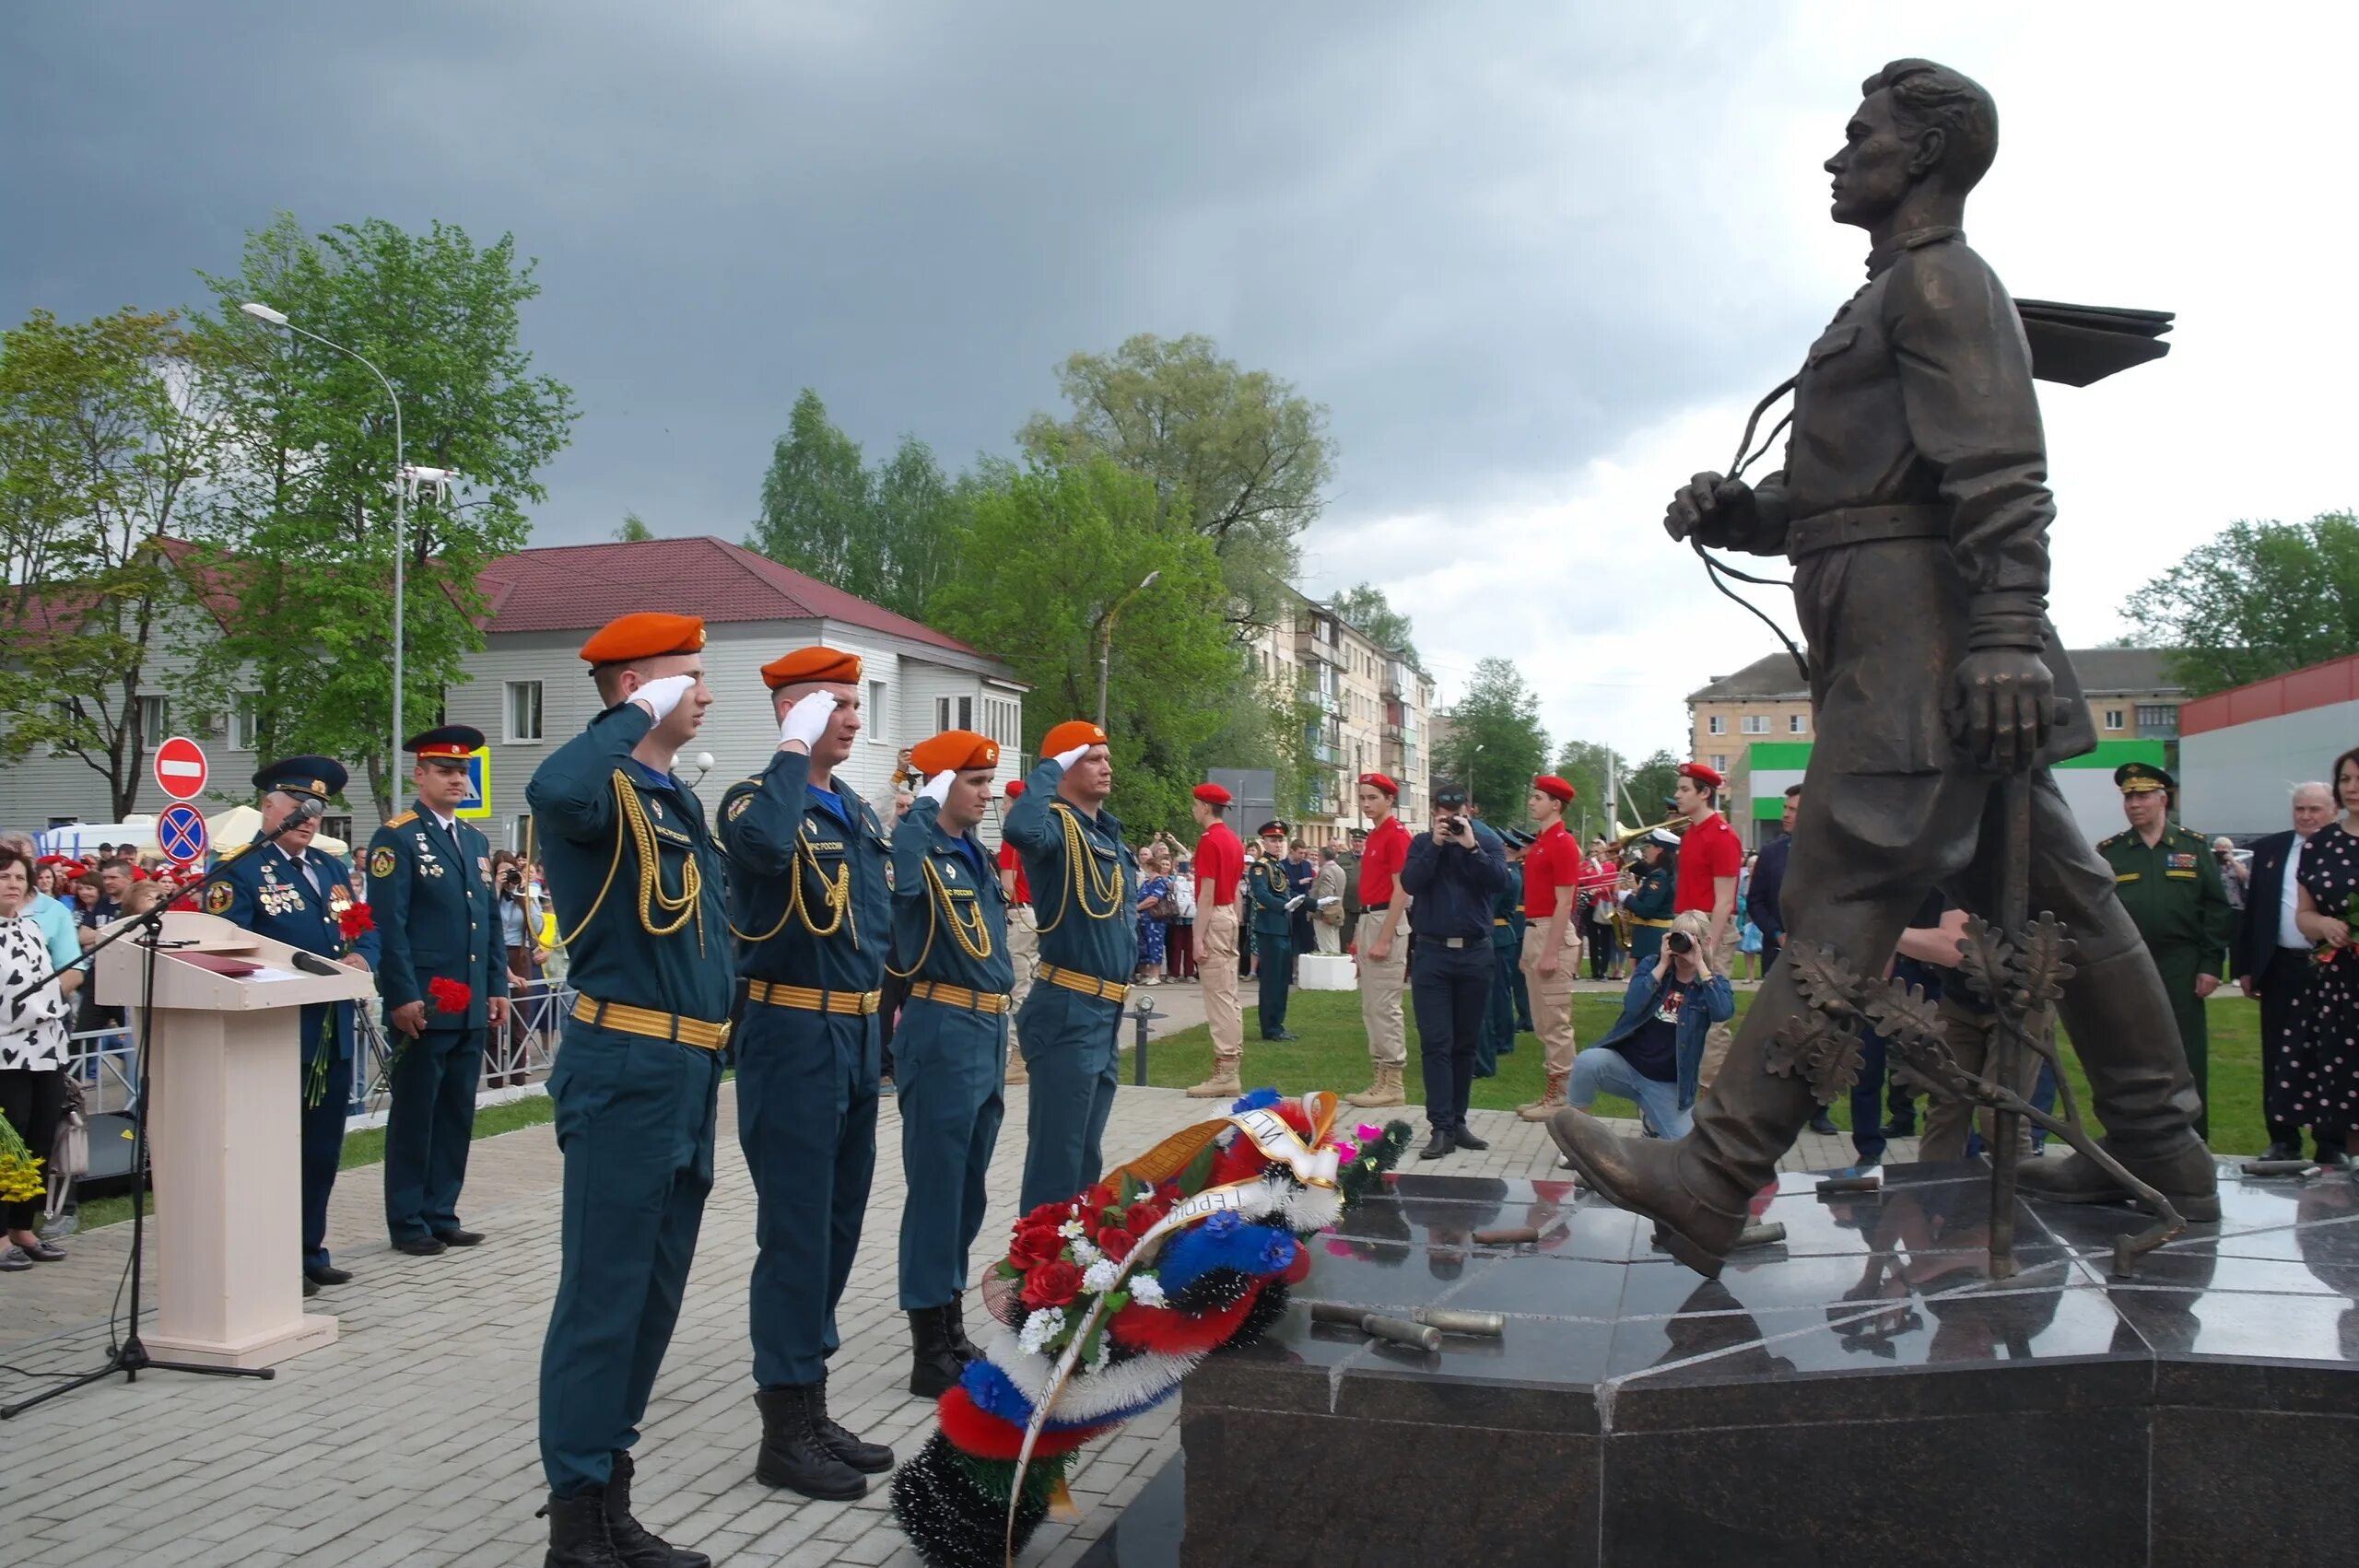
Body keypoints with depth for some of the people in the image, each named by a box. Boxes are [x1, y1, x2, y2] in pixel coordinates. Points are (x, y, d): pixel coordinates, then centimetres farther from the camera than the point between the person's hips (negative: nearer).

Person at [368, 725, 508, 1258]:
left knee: (457, 1112, 11)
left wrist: (497, 987, 12)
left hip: (471, 1007, 7)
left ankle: (441, 1214, 20)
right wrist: (403, 997, -17)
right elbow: (389, 925, -12)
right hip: (423, 1005, -7)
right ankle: (407, 1223, 12)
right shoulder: (396, 839, -5)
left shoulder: (476, 840, 17)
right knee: (414, 1113, 2)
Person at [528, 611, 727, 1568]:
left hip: (687, 1075, 9)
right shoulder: (605, 792, -11)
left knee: (654, 1298, 15)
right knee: (603, 1298, -2)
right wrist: (636, 718, -21)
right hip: (625, 1071, -9)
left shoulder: (679, 801, 17)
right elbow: (554, 790, -37)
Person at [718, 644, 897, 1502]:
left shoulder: (860, 813, 14)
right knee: (795, 1232, -3)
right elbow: (763, 844, -36)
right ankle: (785, 1432, 9)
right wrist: (795, 750, -23)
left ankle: (810, 1410, 27)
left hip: (857, 1036, 8)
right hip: (794, 1035, -8)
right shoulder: (758, 797, -10)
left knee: (838, 1225, 14)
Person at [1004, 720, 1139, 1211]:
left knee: (1087, 1154, 18)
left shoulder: (1110, 834, 16)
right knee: (1057, 1156, -6)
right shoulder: (1057, 825, -11)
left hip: (1107, 1010, 9)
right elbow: (1021, 829, -36)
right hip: (1069, 1011, -9)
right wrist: (1051, 768, -21)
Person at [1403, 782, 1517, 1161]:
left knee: (1466, 1043, 9)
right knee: (1436, 1043, -5)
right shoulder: (1422, 843, 5)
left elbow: (1503, 882, -12)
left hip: (1475, 953, 1)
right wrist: (1435, 846, -15)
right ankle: (1441, 1128, -6)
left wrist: (1471, 847, -17)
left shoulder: (1487, 840, 4)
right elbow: (1410, 883, -10)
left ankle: (1458, 1121, 19)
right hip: (1432, 952, -1)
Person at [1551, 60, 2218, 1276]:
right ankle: (2161, 1156, 19)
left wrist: (2005, 630, -26)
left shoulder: (1939, 278, -2)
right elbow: (1848, 492, 24)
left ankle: (1711, 1183, -18)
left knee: (1841, 892, -16)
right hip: (1905, 647, 11)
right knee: (2046, 892, 11)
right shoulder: (1892, 302, 28)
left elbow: (2002, 475, -16)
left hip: (1916, 637, -11)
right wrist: (1734, 510, 8)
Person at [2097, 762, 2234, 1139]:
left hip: (2181, 972, -1)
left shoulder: (2194, 847, 4)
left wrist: (2211, 964, -5)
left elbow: (2217, 910, 2)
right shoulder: (2107, 853, 5)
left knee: (2188, 1057, 3)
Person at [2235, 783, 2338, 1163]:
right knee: (2279, 1059, 7)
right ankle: (2283, 1141, 16)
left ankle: (2332, 1145, 15)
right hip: (2281, 970, 3)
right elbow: (2249, 909, 8)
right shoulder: (2267, 849, 7)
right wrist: (2244, 967, 5)